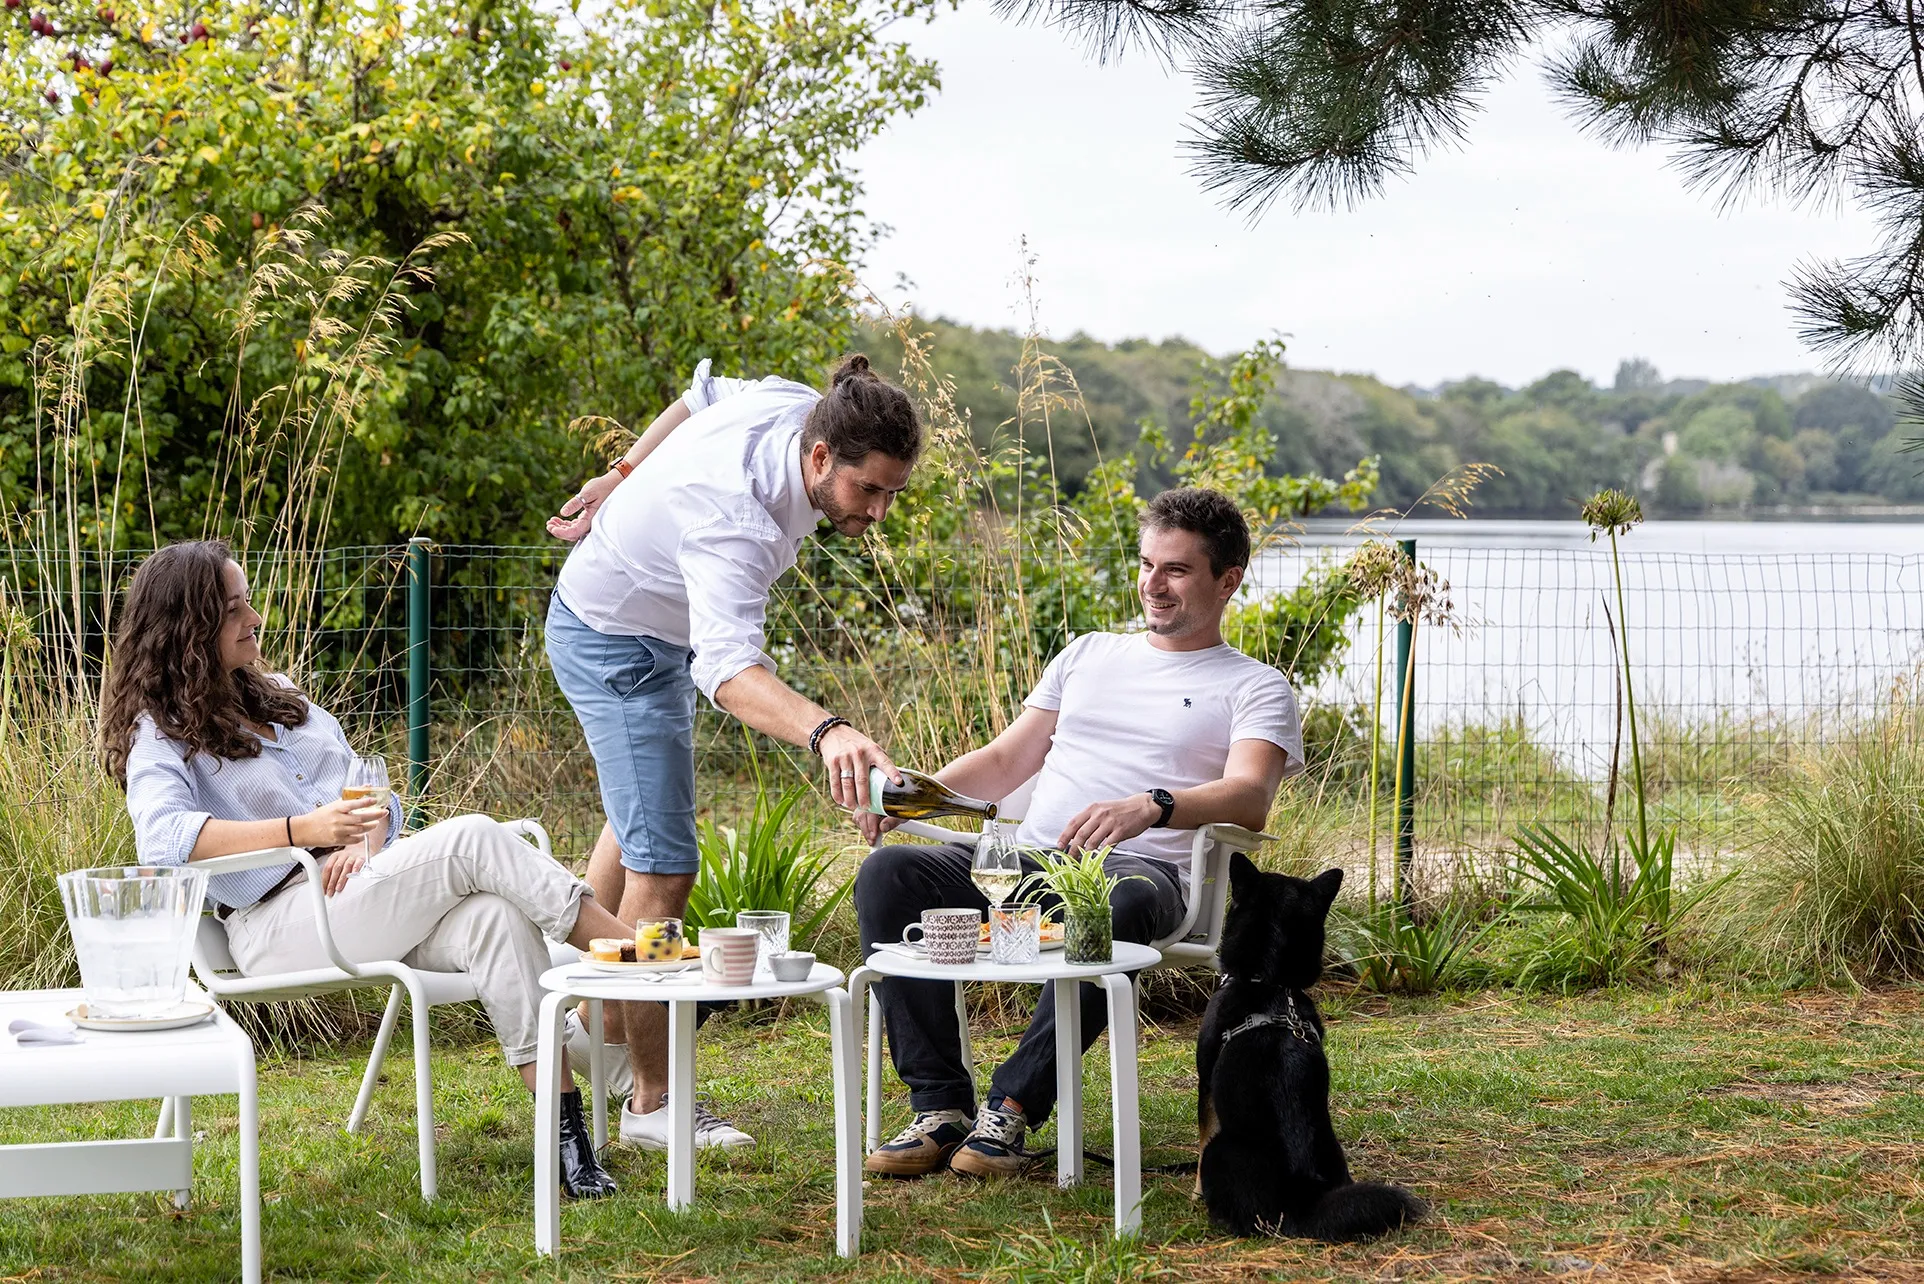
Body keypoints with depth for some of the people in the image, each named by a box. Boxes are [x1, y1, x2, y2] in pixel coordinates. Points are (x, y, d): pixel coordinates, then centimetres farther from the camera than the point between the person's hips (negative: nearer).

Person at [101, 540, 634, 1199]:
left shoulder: (276, 698, 25)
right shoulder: (160, 736, 3)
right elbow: (165, 835, -19)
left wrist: (365, 842, -3)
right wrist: (302, 830, -26)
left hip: (360, 886, 6)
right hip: (279, 923, -6)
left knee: (496, 918, -26)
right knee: (473, 838, -24)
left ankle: (562, 1116, -32)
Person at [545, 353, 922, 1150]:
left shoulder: (799, 408, -19)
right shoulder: (733, 518, -44)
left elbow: (705, 393, 3)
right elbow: (728, 670, -58)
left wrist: (624, 478, 11)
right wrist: (826, 732, -75)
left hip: (661, 629, 10)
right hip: (611, 641, -10)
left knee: (638, 822, 24)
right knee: (663, 867, -15)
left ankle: (589, 1024, 42)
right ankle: (649, 1101, -7)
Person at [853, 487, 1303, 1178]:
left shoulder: (1256, 688, 11)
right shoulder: (1089, 654, 28)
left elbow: (1249, 798, -8)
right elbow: (1006, 761, 27)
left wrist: (1150, 806, -29)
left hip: (1142, 868, -5)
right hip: (1024, 861, 5)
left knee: (1115, 905, -43)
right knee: (887, 873, -23)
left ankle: (1012, 1107, -32)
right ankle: (941, 1106, -25)